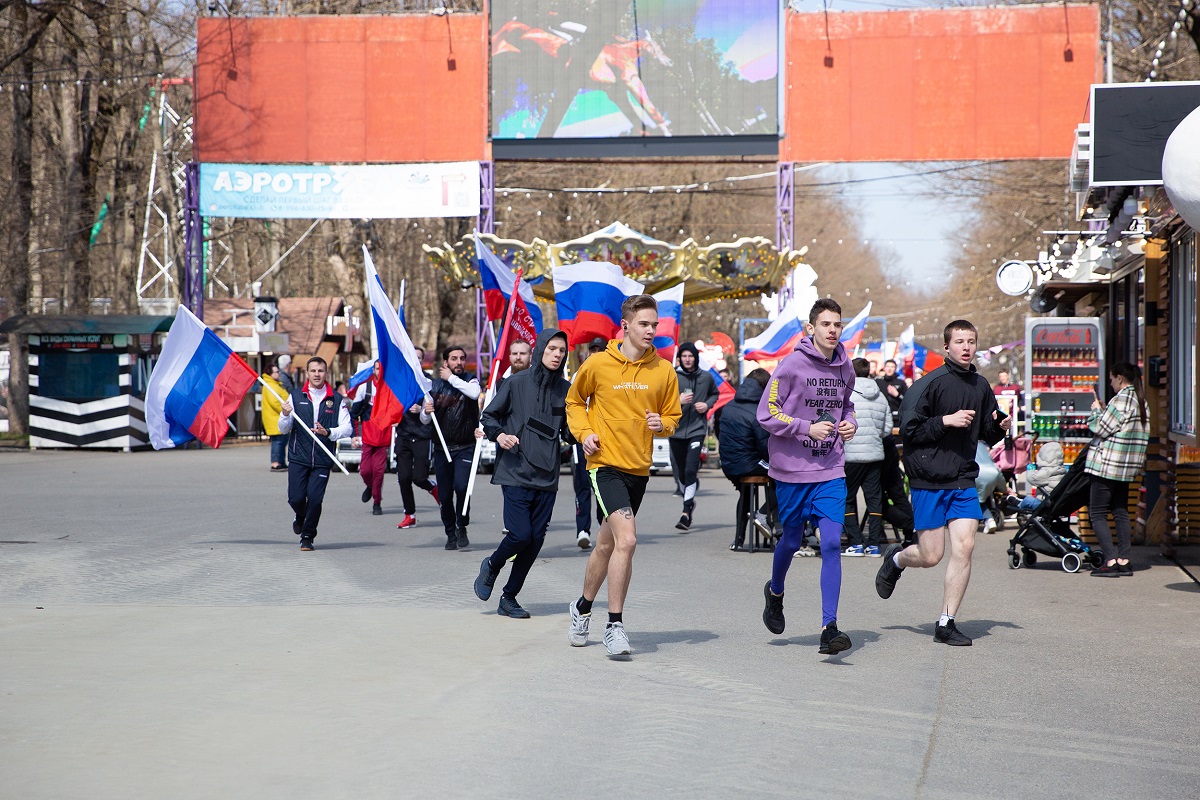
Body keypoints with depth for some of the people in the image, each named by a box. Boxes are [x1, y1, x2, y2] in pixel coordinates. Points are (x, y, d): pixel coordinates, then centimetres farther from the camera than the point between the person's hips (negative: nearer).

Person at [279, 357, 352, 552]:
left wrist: (328, 432, -16)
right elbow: (283, 429, 6)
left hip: (322, 460, -1)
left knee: (315, 499, -8)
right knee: (296, 497, -6)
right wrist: (285, 415, -15)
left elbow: (347, 428, 1)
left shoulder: (336, 400, 4)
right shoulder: (295, 396, 6)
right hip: (298, 457, 1)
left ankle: (307, 536, 12)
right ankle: (300, 518, 30)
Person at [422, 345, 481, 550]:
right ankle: (450, 533, 19)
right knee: (445, 495, 3)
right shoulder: (435, 385, 7)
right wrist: (426, 411, -14)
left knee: (461, 486, -20)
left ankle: (462, 527, -1)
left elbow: (475, 393, -23)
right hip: (442, 447, 2)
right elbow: (424, 420, 10)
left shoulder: (469, 381, 3)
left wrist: (452, 378, -15)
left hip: (465, 447, -2)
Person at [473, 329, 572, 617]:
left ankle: (509, 598, 18)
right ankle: (491, 566, 20)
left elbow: (568, 431, 14)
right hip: (516, 474, -4)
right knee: (520, 535, -13)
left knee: (535, 540, 3)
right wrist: (499, 435, -14)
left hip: (547, 477, 4)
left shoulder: (565, 389, 7)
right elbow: (489, 416, 5)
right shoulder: (517, 383, -3)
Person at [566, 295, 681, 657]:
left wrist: (662, 424, -9)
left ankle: (583, 607, 37)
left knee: (606, 544, 15)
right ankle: (615, 625, -10)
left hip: (639, 468, 4)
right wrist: (584, 433, -4)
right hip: (606, 464, -4)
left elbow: (673, 415, 13)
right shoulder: (598, 365, -5)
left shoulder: (664, 371, 2)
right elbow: (575, 401, 11)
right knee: (626, 540, -19)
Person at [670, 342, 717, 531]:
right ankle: (690, 500, 38)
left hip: (696, 429, -1)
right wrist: (678, 400, -19)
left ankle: (686, 512, -13)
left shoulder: (706, 377, 4)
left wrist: (707, 404, 0)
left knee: (690, 470, -14)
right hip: (676, 429, 1)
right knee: (679, 472, 10)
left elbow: (714, 394, 21)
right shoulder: (672, 377, -2)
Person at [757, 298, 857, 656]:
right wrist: (808, 428, -18)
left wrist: (850, 423, 2)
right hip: (792, 469, -3)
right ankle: (775, 592, 43)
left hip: (831, 471, 3)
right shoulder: (792, 364, -10)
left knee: (832, 544, -10)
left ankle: (829, 627, -11)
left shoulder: (845, 368, 5)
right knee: (792, 541, 11)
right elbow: (766, 414, -10)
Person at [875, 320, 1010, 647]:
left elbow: (987, 432, 21)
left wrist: (1000, 426, 0)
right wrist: (947, 420, -20)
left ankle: (946, 624, 1)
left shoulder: (981, 386, 9)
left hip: (963, 480, 5)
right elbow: (908, 430, -12)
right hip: (929, 479, -5)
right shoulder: (930, 384, -10)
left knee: (964, 547, -8)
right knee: (931, 556, -1)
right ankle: (896, 558, 35)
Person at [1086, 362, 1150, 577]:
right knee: (1121, 512, 14)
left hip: (1108, 464, -9)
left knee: (1097, 513, -4)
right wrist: (1104, 411, 14)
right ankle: (1124, 561, 10)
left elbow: (1101, 428, -16)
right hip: (1128, 467, 9)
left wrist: (1096, 410, 2)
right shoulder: (1141, 400, 12)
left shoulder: (1120, 400, -16)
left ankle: (1111, 561, -12)